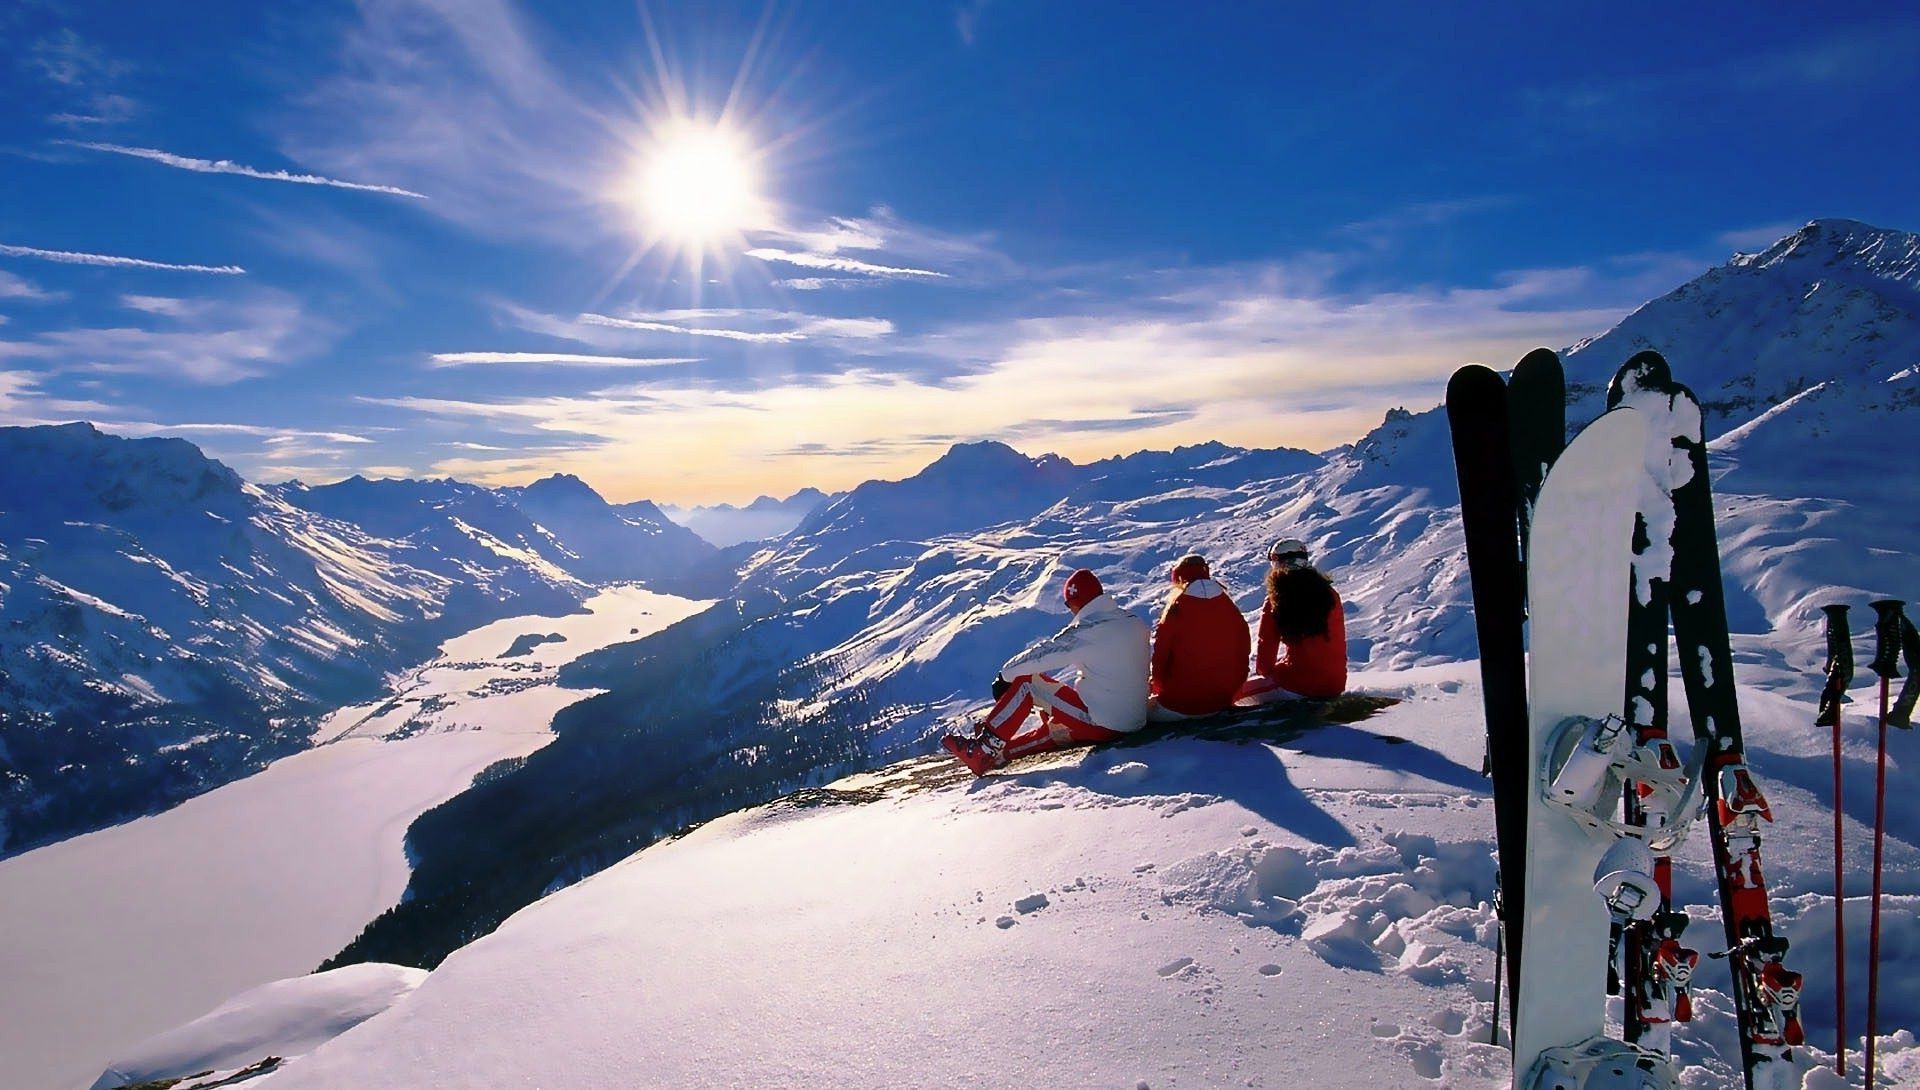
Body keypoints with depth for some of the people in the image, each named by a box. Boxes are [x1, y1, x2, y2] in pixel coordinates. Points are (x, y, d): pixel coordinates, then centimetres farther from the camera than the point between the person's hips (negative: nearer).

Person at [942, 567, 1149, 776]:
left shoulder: (1088, 630, -15)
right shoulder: (1137, 624, 7)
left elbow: (1041, 655, -11)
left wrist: (1005, 677, 2)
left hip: (1100, 723, -8)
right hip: (1136, 723, 8)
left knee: (1026, 682, 1)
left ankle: (985, 747, 2)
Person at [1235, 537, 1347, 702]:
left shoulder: (1276, 599, -6)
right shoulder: (1330, 595, 5)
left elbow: (1266, 644, 1)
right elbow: (1339, 643, 13)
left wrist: (1263, 673, 20)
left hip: (1297, 685, -5)